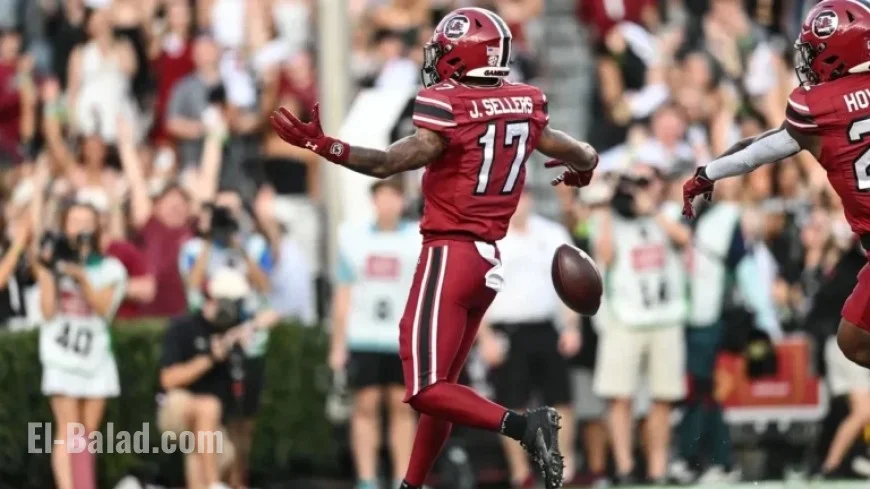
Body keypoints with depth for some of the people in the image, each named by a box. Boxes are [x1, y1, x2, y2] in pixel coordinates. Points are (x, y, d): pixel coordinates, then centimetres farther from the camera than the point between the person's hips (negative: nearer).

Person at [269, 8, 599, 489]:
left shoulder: (449, 113, -14)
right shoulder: (524, 108, 5)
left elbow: (386, 163, -22)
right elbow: (585, 158, 14)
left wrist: (321, 145, -23)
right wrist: (581, 169, 37)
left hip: (449, 254, -8)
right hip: (489, 262, 8)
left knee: (426, 388, -10)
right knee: (437, 382, 15)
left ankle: (522, 425, -25)